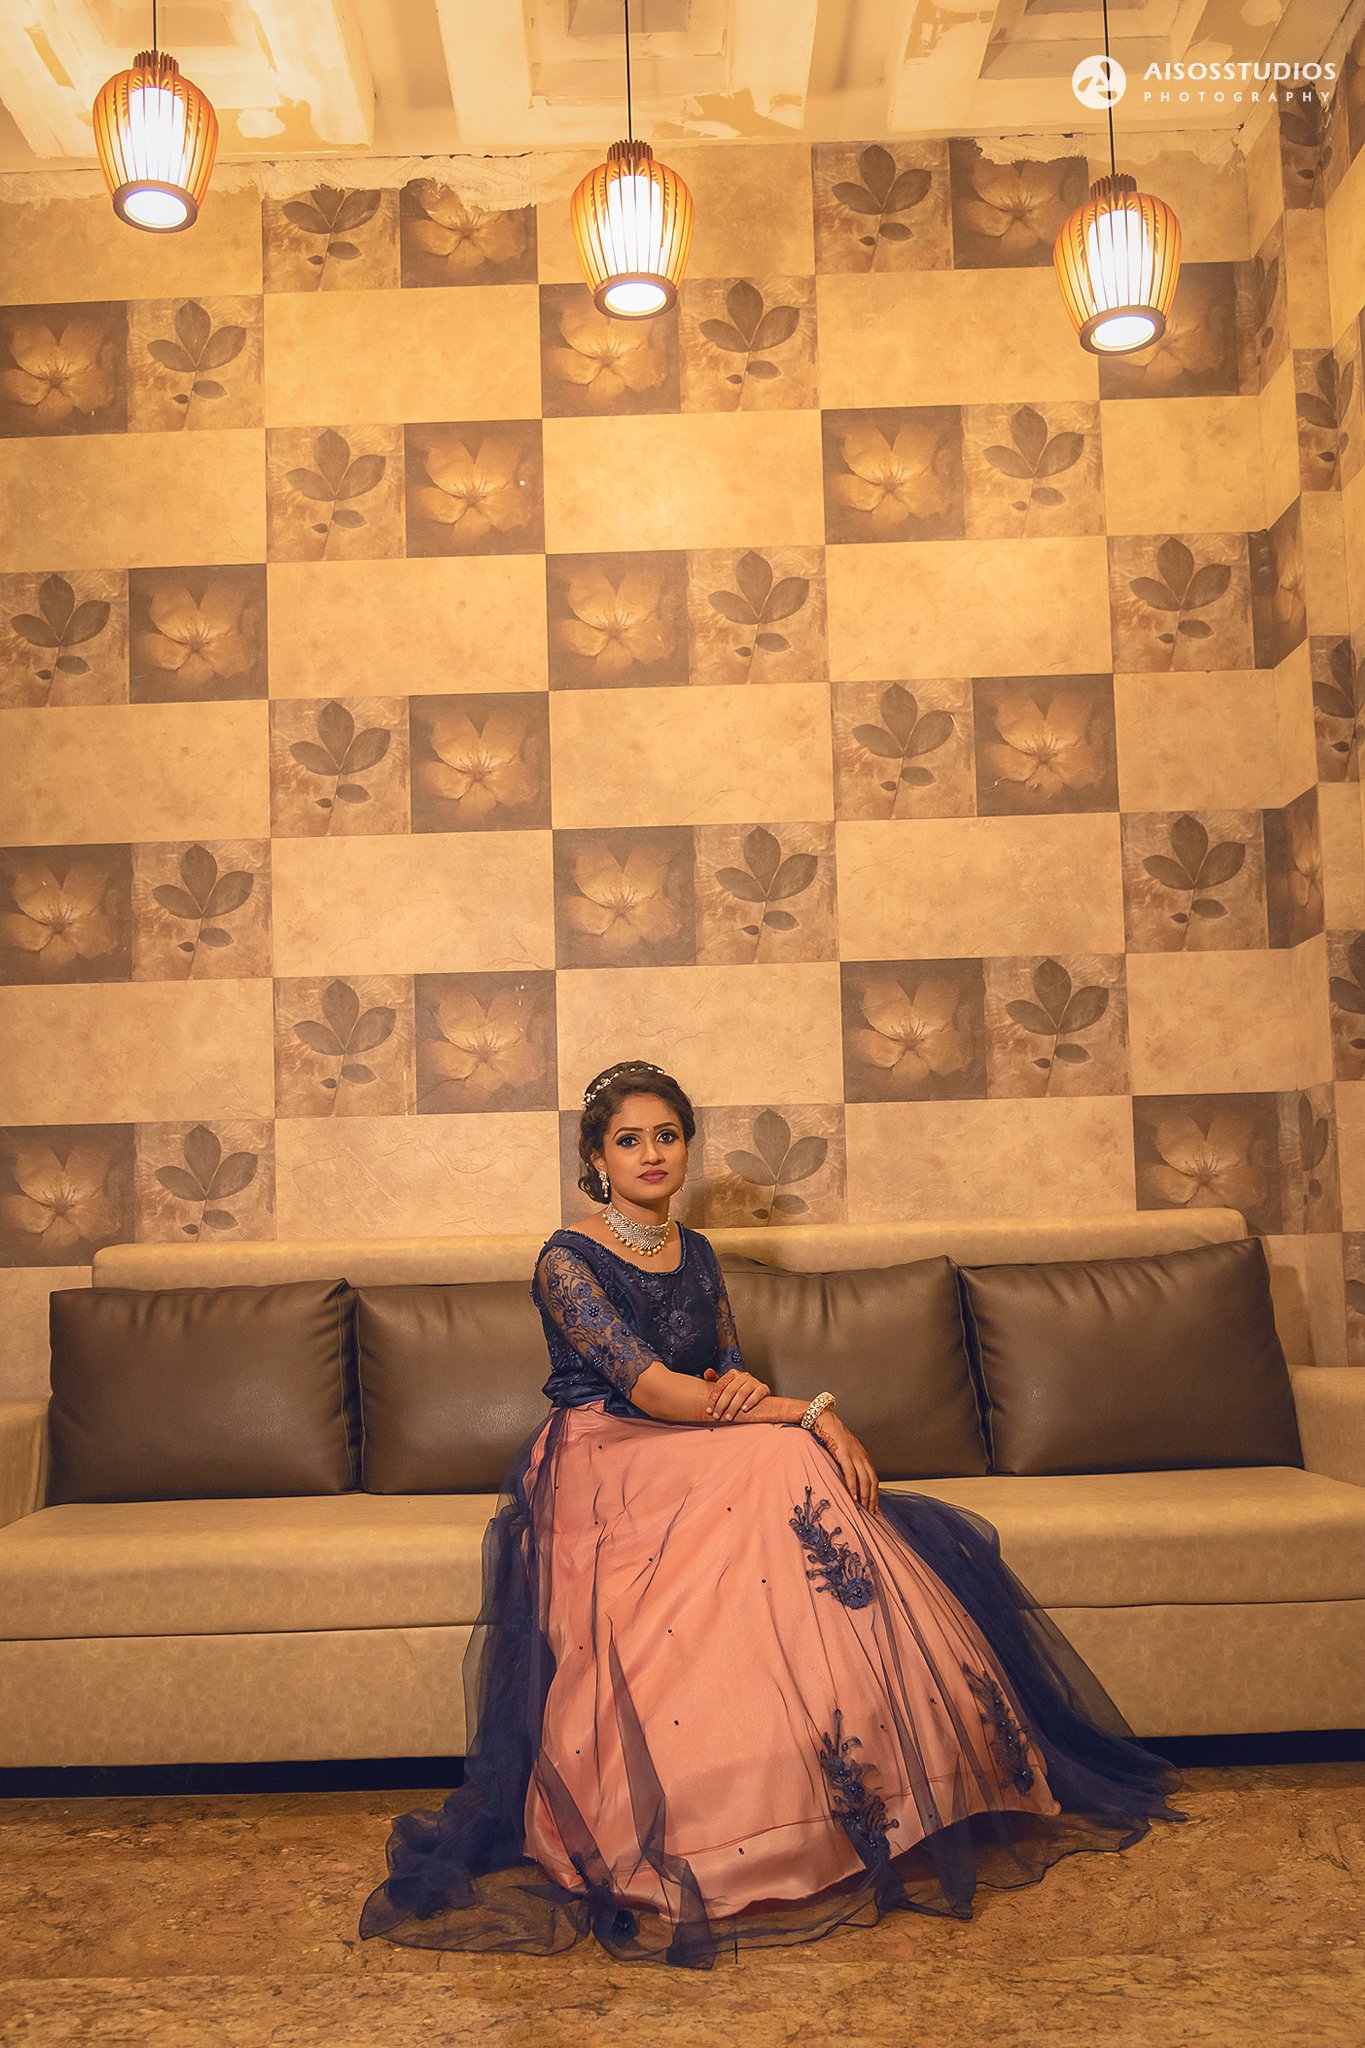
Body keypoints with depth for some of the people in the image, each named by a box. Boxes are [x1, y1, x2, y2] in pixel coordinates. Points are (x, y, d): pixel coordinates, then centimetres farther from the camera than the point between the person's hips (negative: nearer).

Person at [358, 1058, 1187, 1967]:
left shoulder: (695, 1253, 14)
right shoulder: (569, 1260, -8)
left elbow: (729, 1373, 14)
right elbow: (648, 1385, -18)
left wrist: (748, 1393, -14)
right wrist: (810, 1412, -21)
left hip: (694, 1456, 6)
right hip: (602, 1462, -6)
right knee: (784, 1465, -31)